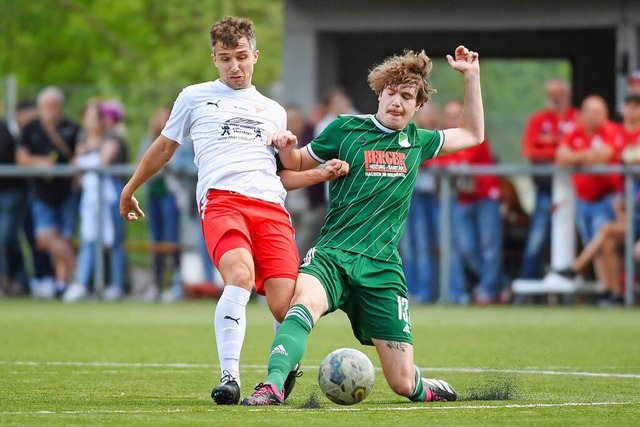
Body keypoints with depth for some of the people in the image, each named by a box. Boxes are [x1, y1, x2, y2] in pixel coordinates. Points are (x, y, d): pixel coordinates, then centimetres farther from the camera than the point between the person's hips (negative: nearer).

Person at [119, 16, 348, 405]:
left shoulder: (274, 111, 28)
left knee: (285, 306, -15)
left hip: (271, 207, 3)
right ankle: (230, 377, -32)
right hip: (221, 199, -3)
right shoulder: (195, 98, 20)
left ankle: (285, 373, 11)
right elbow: (164, 147, 31)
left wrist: (321, 173, 17)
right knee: (240, 275, -32)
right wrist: (130, 190, 37)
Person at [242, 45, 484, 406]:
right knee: (307, 299, -41)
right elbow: (299, 164, 17)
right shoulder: (346, 130, 6)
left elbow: (473, 134, 31)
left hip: (382, 268, 2)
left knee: (403, 383, -2)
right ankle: (273, 385, -49)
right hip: (332, 255, -2)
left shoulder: (417, 143, 15)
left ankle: (426, 389, 33)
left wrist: (472, 76, 24)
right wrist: (286, 149, -5)